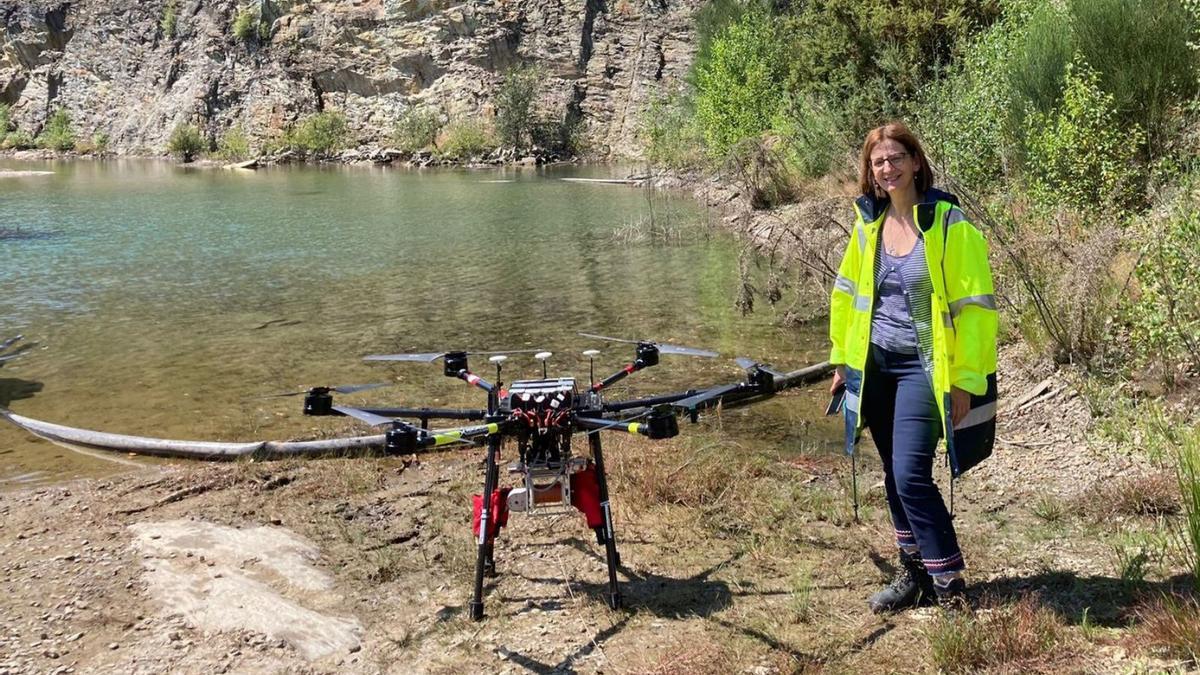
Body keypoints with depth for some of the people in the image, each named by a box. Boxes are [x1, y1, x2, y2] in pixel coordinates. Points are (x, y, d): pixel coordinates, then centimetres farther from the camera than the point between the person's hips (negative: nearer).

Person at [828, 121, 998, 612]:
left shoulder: (949, 223, -11)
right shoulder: (868, 223, 5)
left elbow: (975, 305, -10)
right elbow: (847, 292, 16)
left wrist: (966, 379, -13)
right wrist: (842, 359, 14)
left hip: (923, 366, -5)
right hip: (875, 364, 6)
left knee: (911, 476, -12)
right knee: (894, 475, 12)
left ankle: (950, 585, 0)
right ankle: (914, 573, 25)